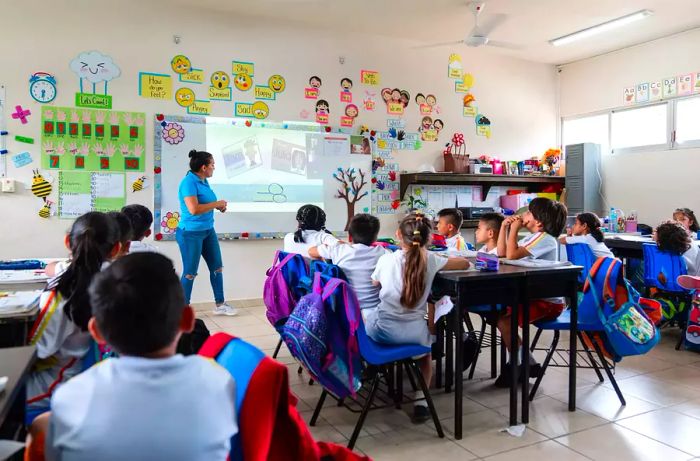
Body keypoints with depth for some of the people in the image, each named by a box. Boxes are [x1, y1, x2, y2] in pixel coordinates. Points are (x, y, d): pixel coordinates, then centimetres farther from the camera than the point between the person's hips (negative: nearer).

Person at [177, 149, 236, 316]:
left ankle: (220, 305, 24)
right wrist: (217, 203, -19)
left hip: (208, 230, 9)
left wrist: (218, 206, 4)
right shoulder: (188, 182, -20)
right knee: (190, 272, 3)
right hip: (190, 233, -9)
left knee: (217, 267, 13)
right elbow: (194, 209, -30)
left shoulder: (204, 181, 6)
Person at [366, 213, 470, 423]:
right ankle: (421, 402, 21)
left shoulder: (386, 260, -8)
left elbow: (374, 285, 12)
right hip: (413, 333, 0)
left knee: (369, 314, 34)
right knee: (426, 350, 34)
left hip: (381, 330, 0)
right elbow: (465, 263, 8)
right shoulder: (431, 260, -8)